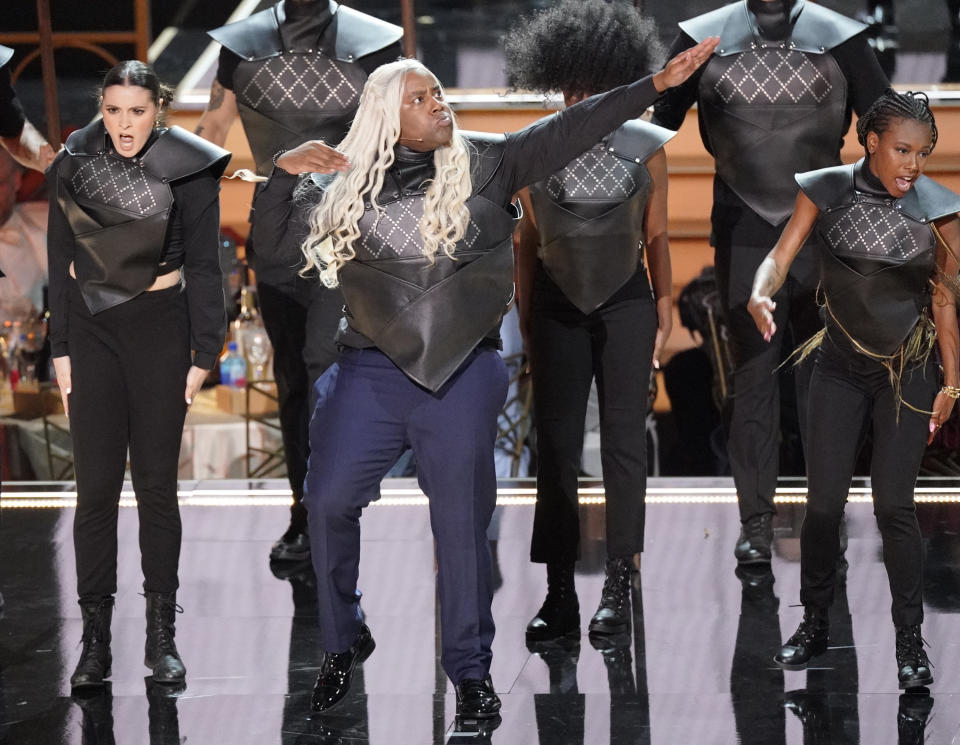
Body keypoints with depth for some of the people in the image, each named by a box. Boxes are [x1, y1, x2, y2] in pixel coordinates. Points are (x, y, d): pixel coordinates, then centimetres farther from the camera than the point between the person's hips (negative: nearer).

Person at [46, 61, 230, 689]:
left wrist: (204, 354, -6)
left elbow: (202, 267, -2)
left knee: (157, 484, 1)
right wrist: (61, 349, 4)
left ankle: (162, 636, 9)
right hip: (91, 329, 2)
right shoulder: (74, 167, 1)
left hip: (159, 329, -2)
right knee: (97, 485, -1)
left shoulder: (187, 172, -6)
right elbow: (62, 262, 7)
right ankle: (95, 641, 2)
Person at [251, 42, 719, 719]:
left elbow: (569, 129, -3)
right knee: (329, 502, -3)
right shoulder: (346, 184, 6)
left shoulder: (484, 163, 4)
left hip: (462, 371, -1)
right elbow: (277, 238, 9)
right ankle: (342, 644, 17)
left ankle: (471, 668, 14)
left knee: (462, 520, 3)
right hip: (372, 370, 1)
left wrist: (656, 85, -10)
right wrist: (284, 171, -8)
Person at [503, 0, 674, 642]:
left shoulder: (645, 147, -1)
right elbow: (528, 242, 6)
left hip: (625, 305, -1)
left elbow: (656, 238, 4)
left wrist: (664, 315, 2)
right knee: (555, 446, -1)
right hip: (558, 307, 1)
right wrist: (526, 325, 5)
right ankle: (559, 597, 1)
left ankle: (620, 585, 3)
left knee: (623, 440, -2)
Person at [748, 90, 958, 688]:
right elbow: (780, 257, -11)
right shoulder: (828, 190, -7)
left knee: (894, 505, -7)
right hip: (841, 368, 1)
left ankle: (911, 640, 2)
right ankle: (815, 625, 17)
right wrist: (761, 296, -34)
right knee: (823, 503, 1)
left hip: (908, 373, -1)